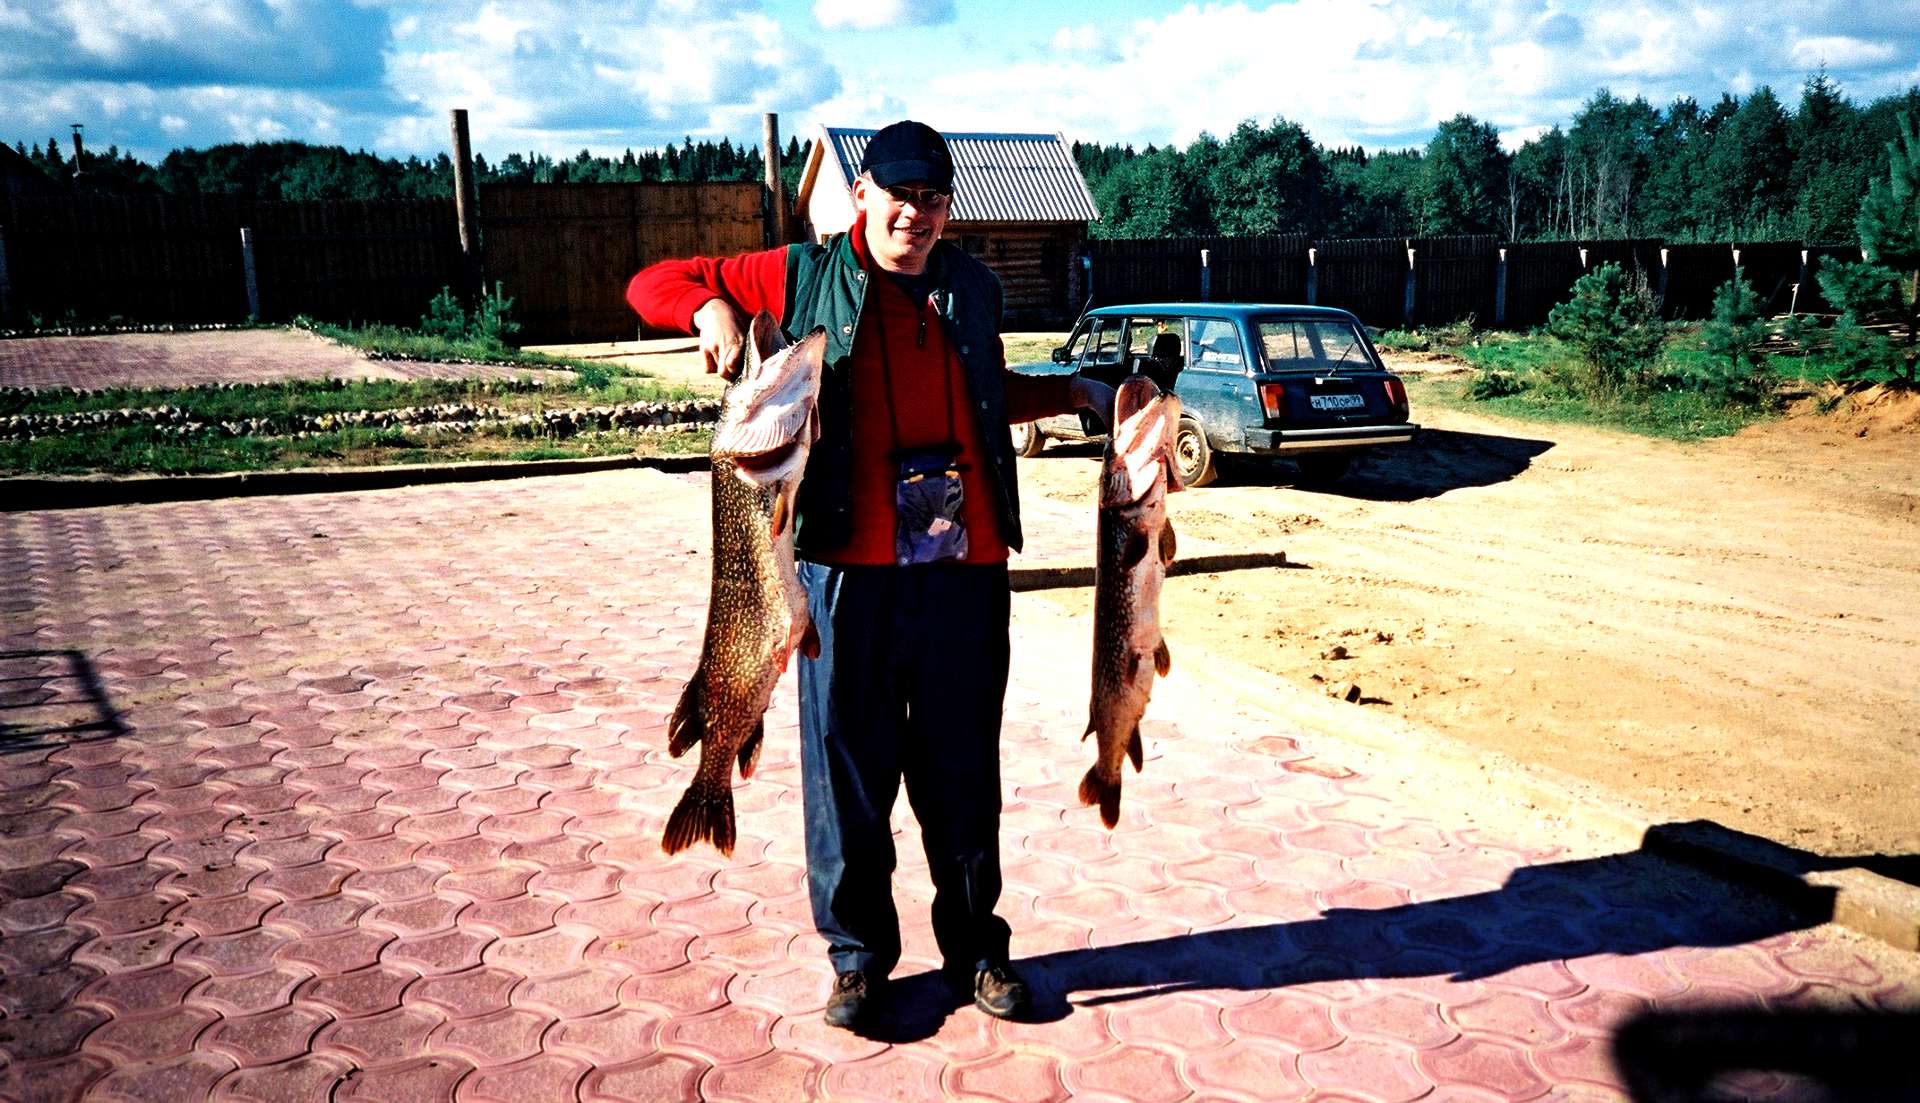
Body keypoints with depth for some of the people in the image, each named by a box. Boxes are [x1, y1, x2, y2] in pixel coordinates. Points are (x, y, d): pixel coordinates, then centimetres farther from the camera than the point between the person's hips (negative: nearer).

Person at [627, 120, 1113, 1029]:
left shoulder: (974, 289, 14)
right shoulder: (805, 277, 3)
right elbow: (654, 284, 7)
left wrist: (1074, 392, 19)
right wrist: (710, 308, -14)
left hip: (965, 571, 3)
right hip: (849, 573, -2)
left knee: (964, 770, 12)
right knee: (847, 768, 7)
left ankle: (975, 947, 28)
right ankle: (858, 955, 24)